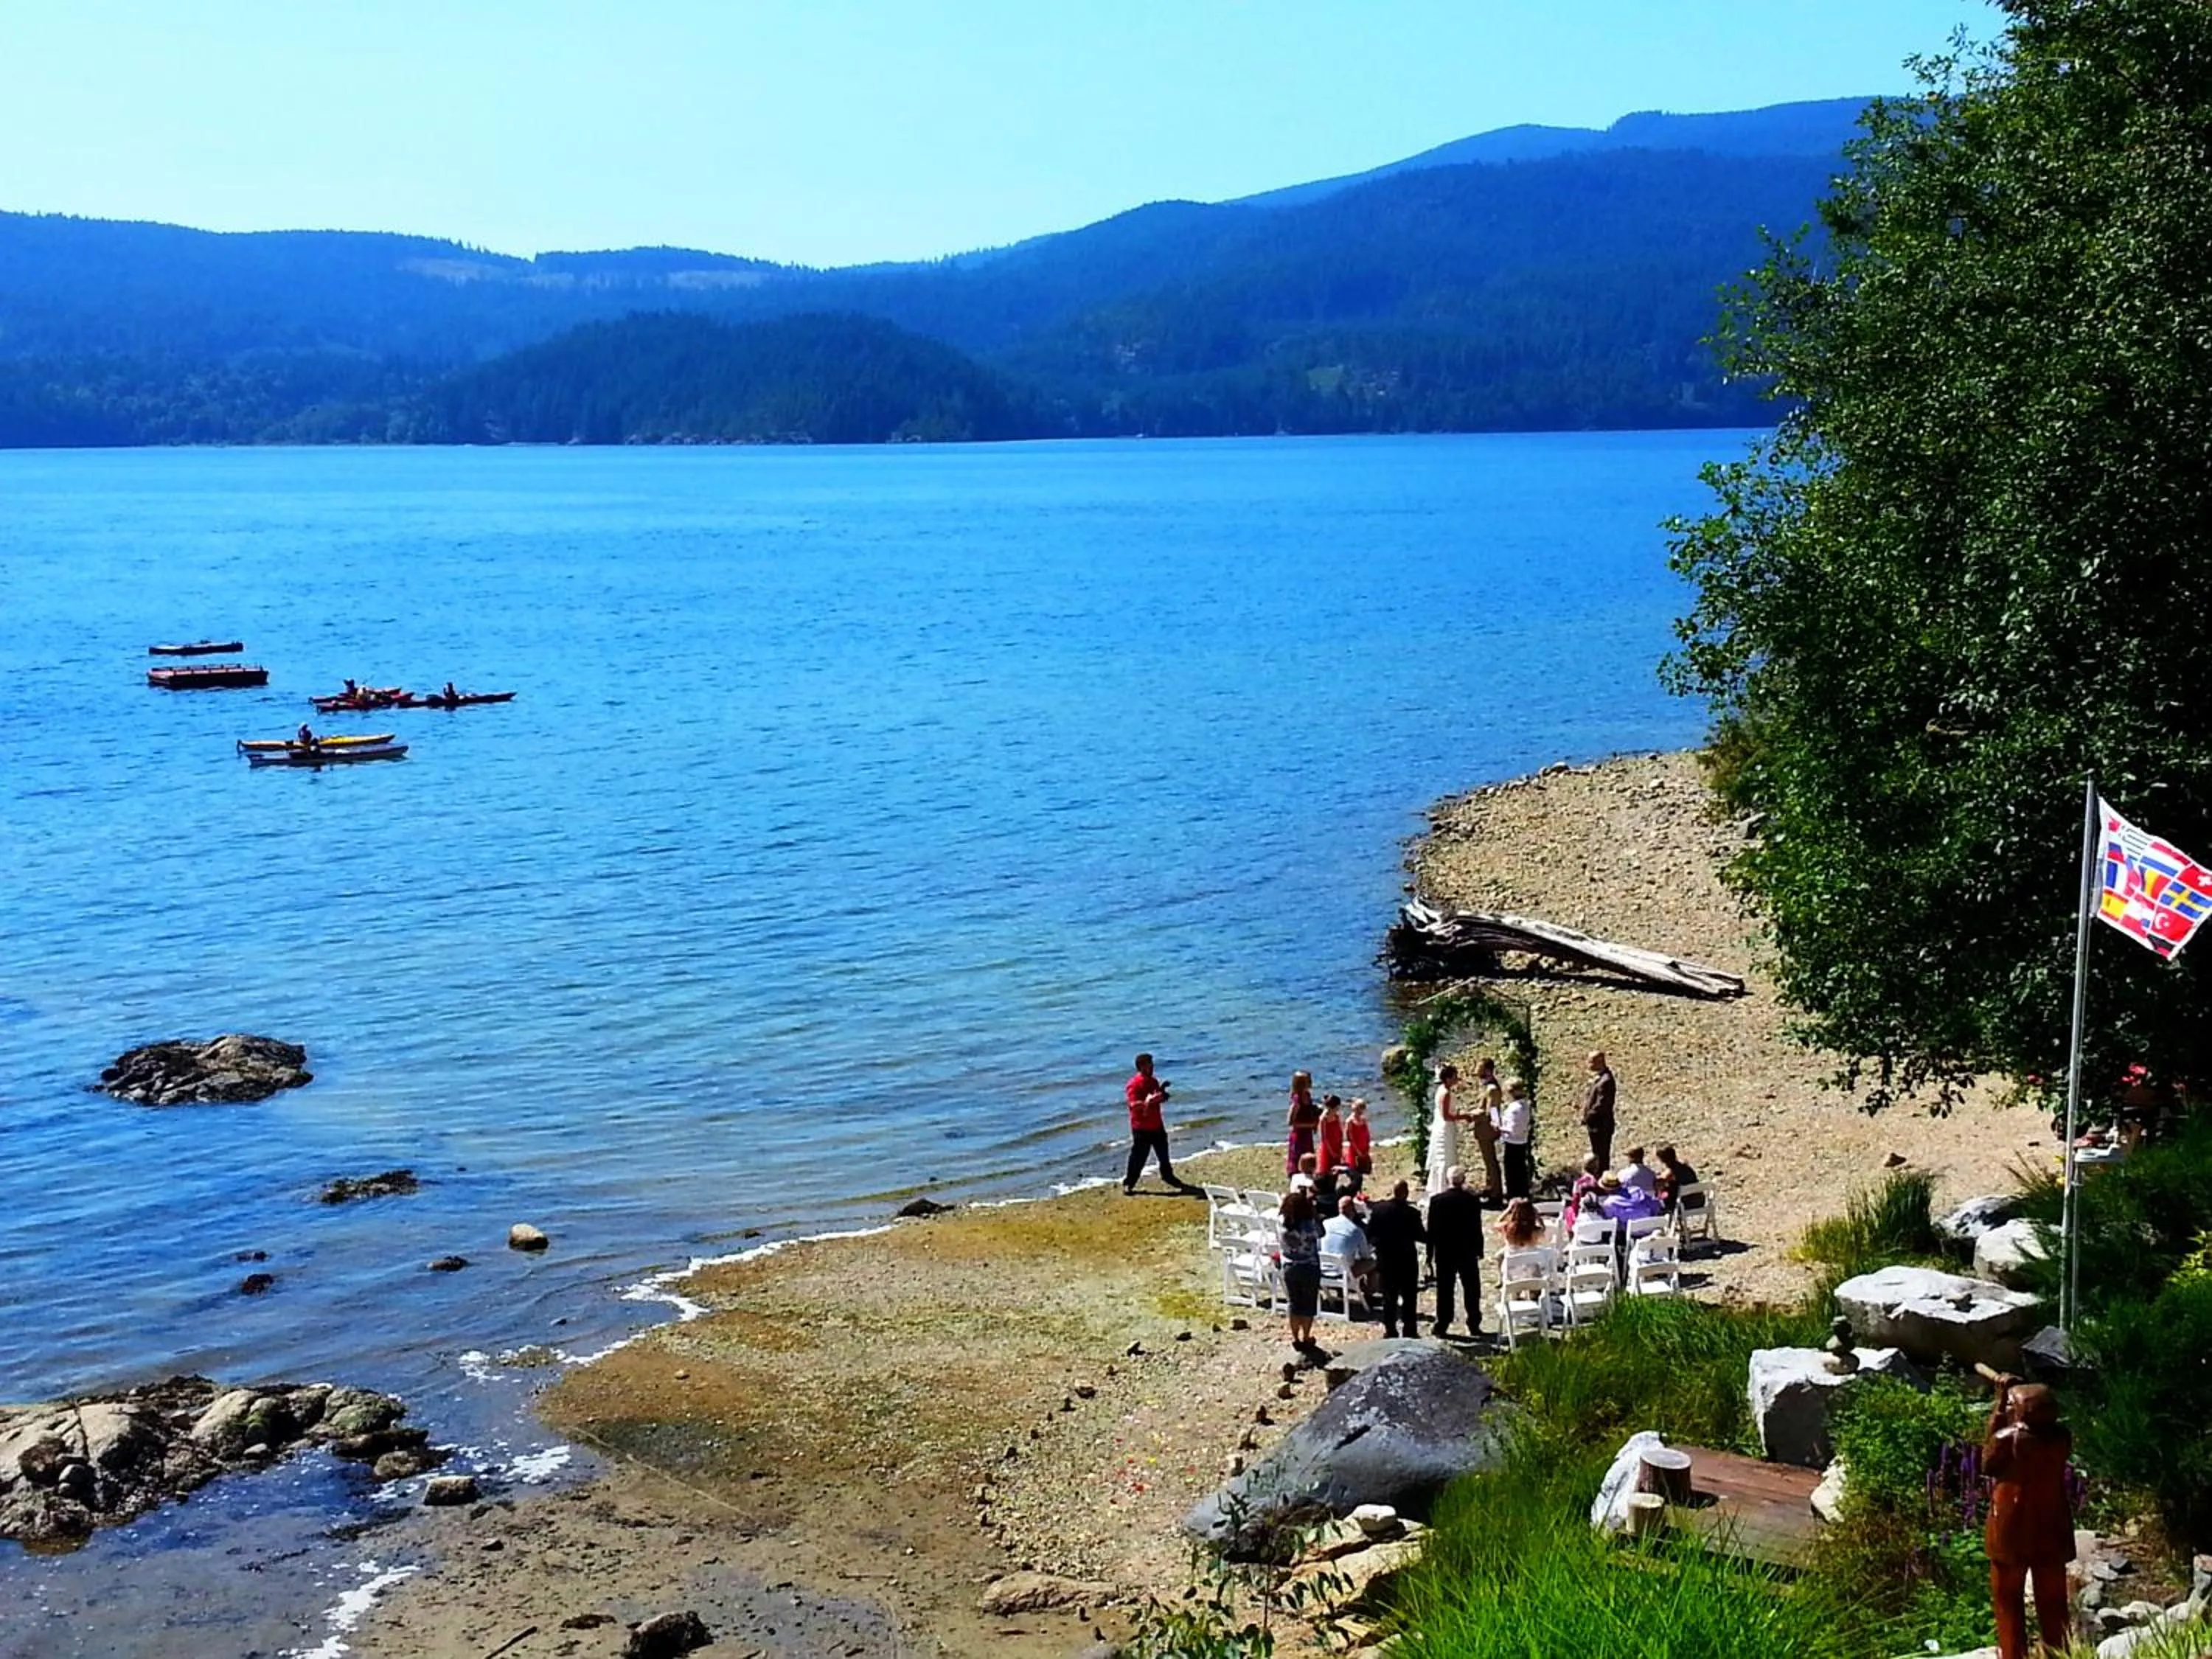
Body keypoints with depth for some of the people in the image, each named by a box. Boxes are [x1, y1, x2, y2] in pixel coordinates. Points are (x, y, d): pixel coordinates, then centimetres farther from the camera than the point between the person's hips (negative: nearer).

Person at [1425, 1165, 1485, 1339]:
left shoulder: (1436, 1201, -9)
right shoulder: (1473, 1201, -9)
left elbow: (1432, 1230, -5)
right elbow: (1477, 1228, -4)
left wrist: (1430, 1253, 2)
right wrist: (1479, 1250, 6)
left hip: (1444, 1252, 0)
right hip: (1468, 1252, 0)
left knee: (1445, 1289, 7)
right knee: (1471, 1289, 9)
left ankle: (1442, 1325, 9)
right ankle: (1474, 1325, 12)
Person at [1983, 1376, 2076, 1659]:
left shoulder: (2007, 1438, -19)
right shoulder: (2061, 1436, -7)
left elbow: (1988, 1466, -2)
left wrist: (1997, 1415, -4)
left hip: (2012, 1530, -4)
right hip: (2051, 1529, 4)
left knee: (2008, 1601, 12)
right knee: (2052, 1602, 15)